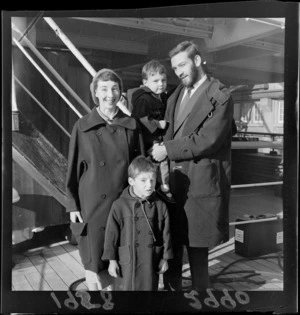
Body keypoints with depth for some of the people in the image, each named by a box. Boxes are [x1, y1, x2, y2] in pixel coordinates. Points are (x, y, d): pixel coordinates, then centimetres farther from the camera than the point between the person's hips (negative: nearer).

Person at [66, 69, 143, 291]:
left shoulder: (131, 126, 1)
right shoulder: (82, 127, -4)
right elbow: (73, 168, 1)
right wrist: (73, 206, -1)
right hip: (93, 204, -1)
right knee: (94, 264, 6)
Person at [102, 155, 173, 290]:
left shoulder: (160, 206, -3)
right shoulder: (119, 205, -10)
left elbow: (165, 233, 5)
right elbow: (112, 233, -6)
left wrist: (165, 258, 7)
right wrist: (112, 260, -5)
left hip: (151, 262, 2)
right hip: (127, 261, -2)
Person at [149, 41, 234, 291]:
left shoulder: (220, 96, -9)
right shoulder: (176, 96, 15)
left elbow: (207, 140, -17)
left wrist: (168, 149, -14)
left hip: (201, 184, -6)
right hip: (175, 182, 7)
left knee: (197, 250, 5)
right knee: (171, 245, 16)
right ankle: (172, 285, 33)